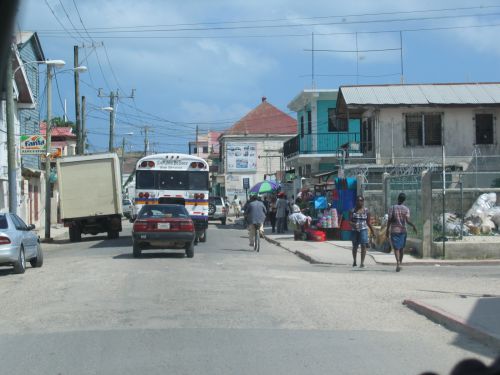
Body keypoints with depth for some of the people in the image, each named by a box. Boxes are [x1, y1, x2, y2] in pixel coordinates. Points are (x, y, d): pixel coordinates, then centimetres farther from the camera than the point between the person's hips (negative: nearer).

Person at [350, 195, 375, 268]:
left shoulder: (366, 210, 3)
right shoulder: (352, 210, 2)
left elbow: (368, 222, 11)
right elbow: (350, 221, -3)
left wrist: (372, 230, 13)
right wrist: (353, 224, -23)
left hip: (363, 230, -1)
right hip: (354, 230, 1)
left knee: (363, 245, -12)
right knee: (355, 246, 12)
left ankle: (362, 262, -12)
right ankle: (354, 261, 29)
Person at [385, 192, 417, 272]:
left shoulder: (392, 208, -4)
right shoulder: (406, 209, -2)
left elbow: (389, 221, -4)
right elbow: (407, 221, -12)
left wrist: (387, 230, 3)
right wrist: (413, 226, 1)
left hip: (394, 230, -2)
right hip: (403, 230, 2)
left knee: (396, 248, -4)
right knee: (402, 248, 16)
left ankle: (398, 263, -23)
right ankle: (400, 263, 23)